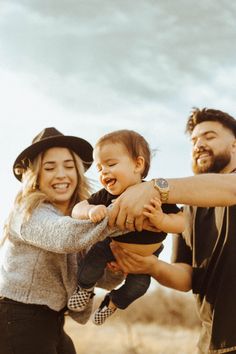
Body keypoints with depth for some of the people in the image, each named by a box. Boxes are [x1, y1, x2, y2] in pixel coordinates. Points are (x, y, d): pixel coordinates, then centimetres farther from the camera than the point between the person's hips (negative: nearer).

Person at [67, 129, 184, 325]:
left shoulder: (155, 197, -33)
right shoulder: (105, 196, -26)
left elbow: (181, 222, -33)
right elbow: (77, 209, -25)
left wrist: (161, 220, -54)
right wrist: (91, 210, -49)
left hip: (145, 255, 0)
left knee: (138, 285, -3)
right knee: (94, 259, -22)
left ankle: (114, 301, 30)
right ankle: (85, 287, 10)